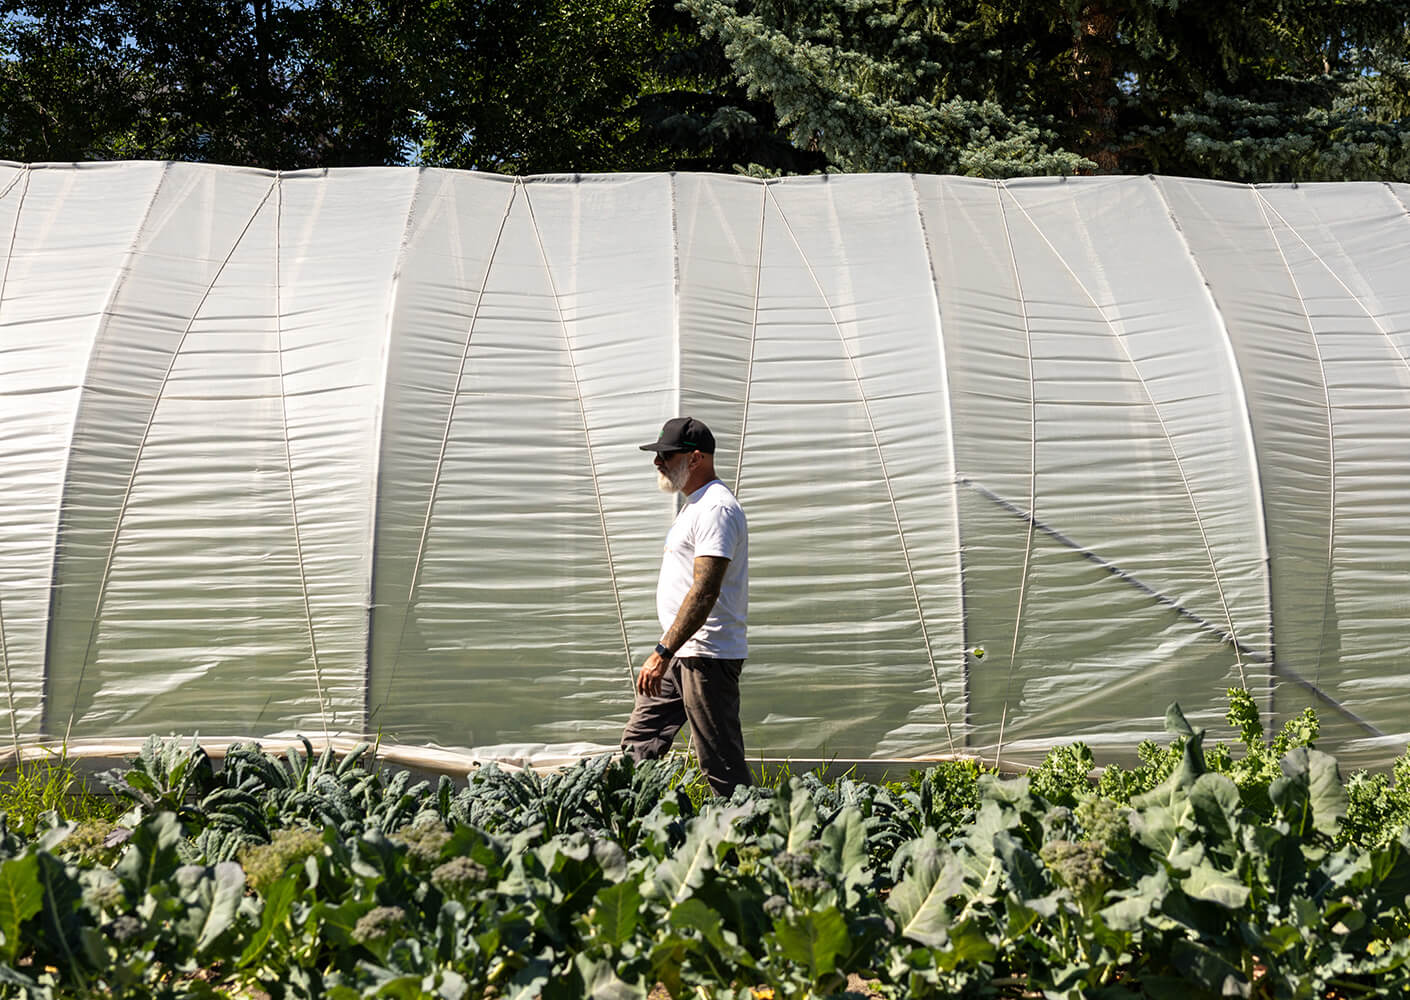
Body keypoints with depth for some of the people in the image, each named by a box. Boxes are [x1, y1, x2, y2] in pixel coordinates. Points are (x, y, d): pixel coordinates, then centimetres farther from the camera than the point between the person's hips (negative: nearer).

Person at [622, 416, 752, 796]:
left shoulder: (716, 508, -17)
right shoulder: (695, 504, 17)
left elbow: (705, 591, -25)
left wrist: (663, 651, -28)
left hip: (708, 657, -11)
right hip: (681, 654, 11)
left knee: (723, 766, -6)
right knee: (639, 744, 12)